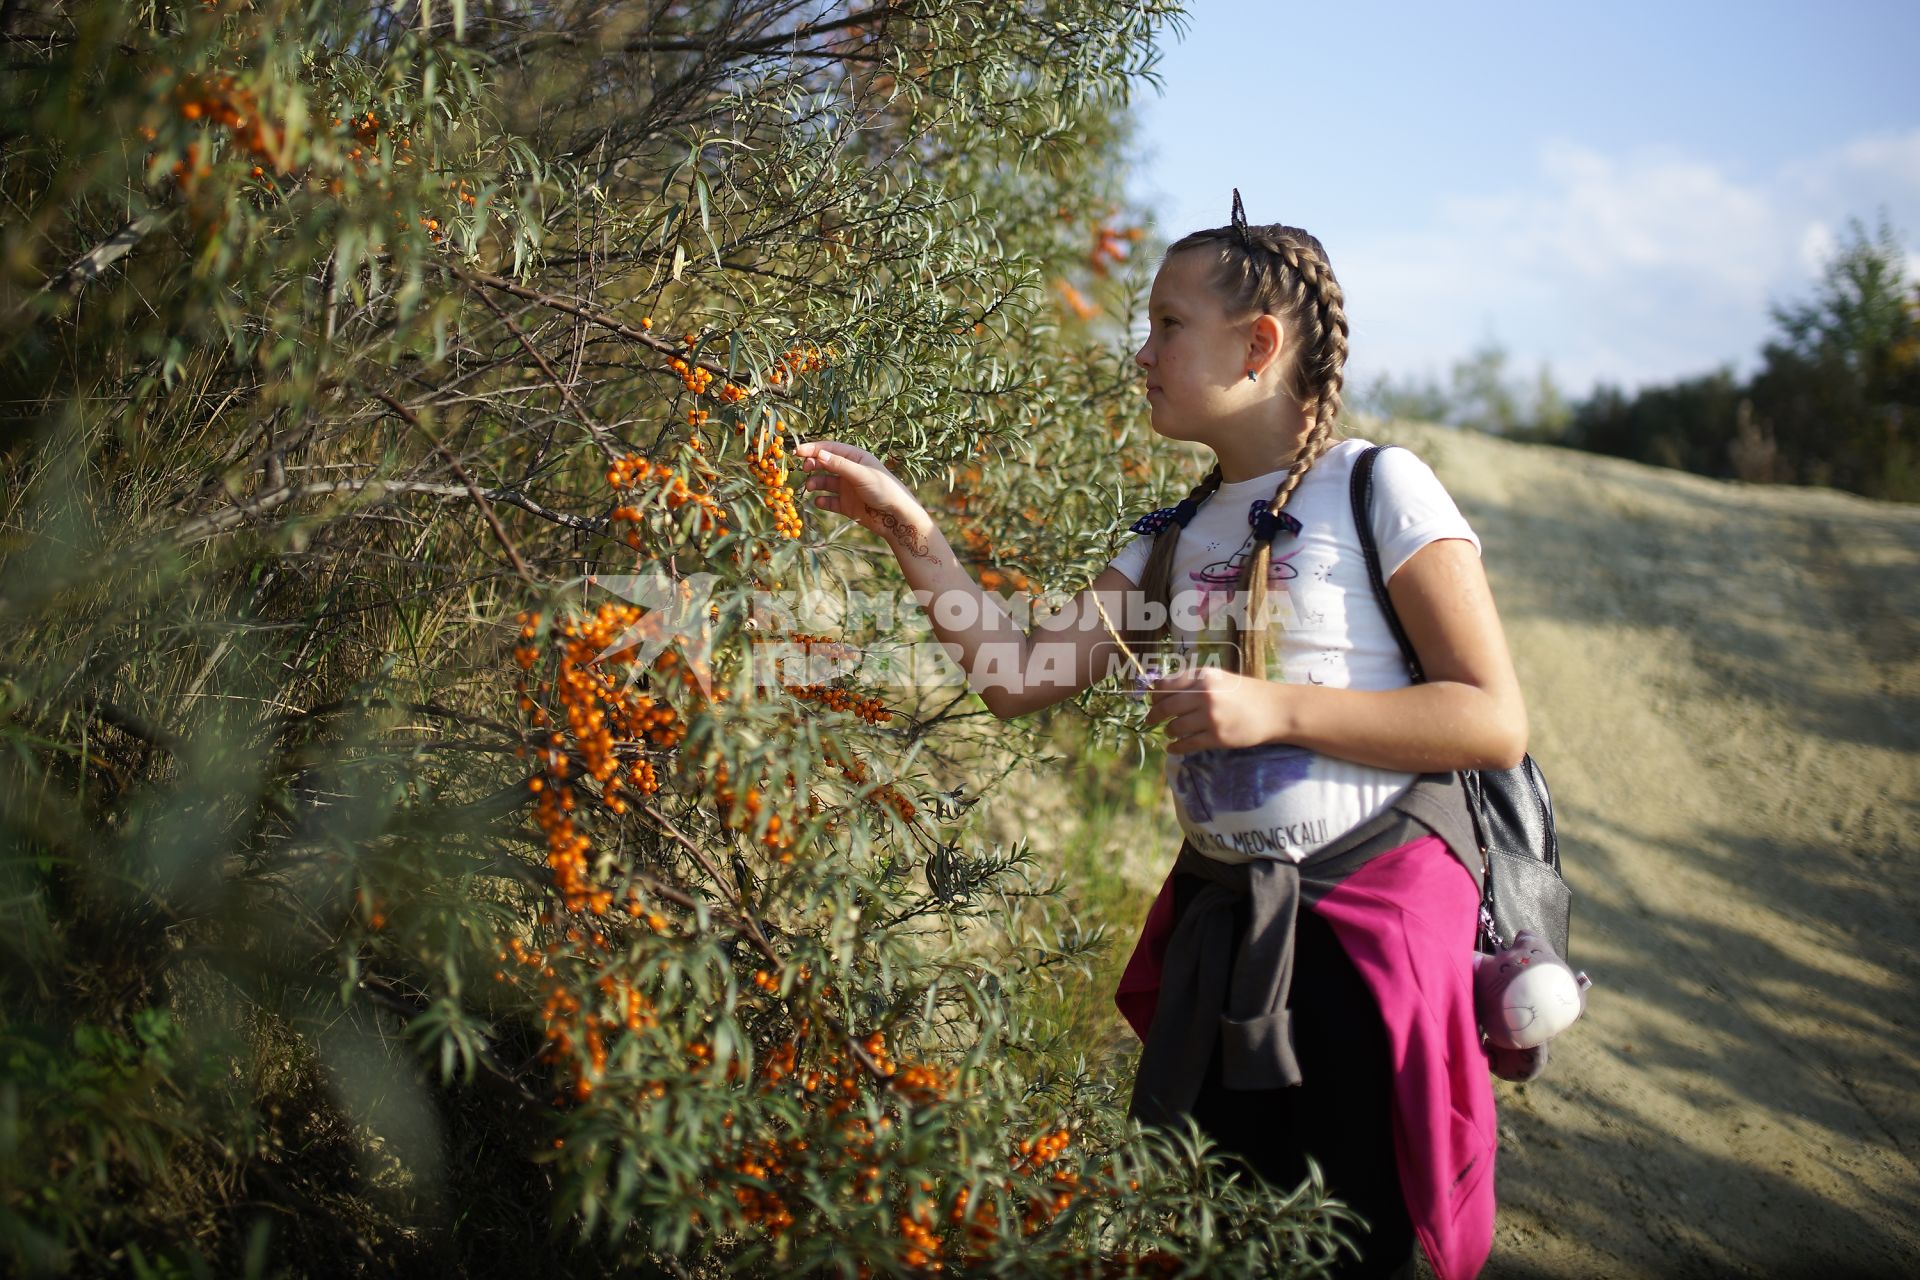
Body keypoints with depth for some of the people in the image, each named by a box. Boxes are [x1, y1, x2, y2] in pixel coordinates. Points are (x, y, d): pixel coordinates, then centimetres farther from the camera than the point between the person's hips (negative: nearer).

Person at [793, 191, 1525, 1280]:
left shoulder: (1377, 487, -9)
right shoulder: (1174, 536, 11)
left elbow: (1496, 722, -14)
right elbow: (1019, 677, 6)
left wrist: (1276, 708, -21)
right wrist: (909, 531, 0)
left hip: (1370, 911, -6)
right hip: (1218, 923, 6)